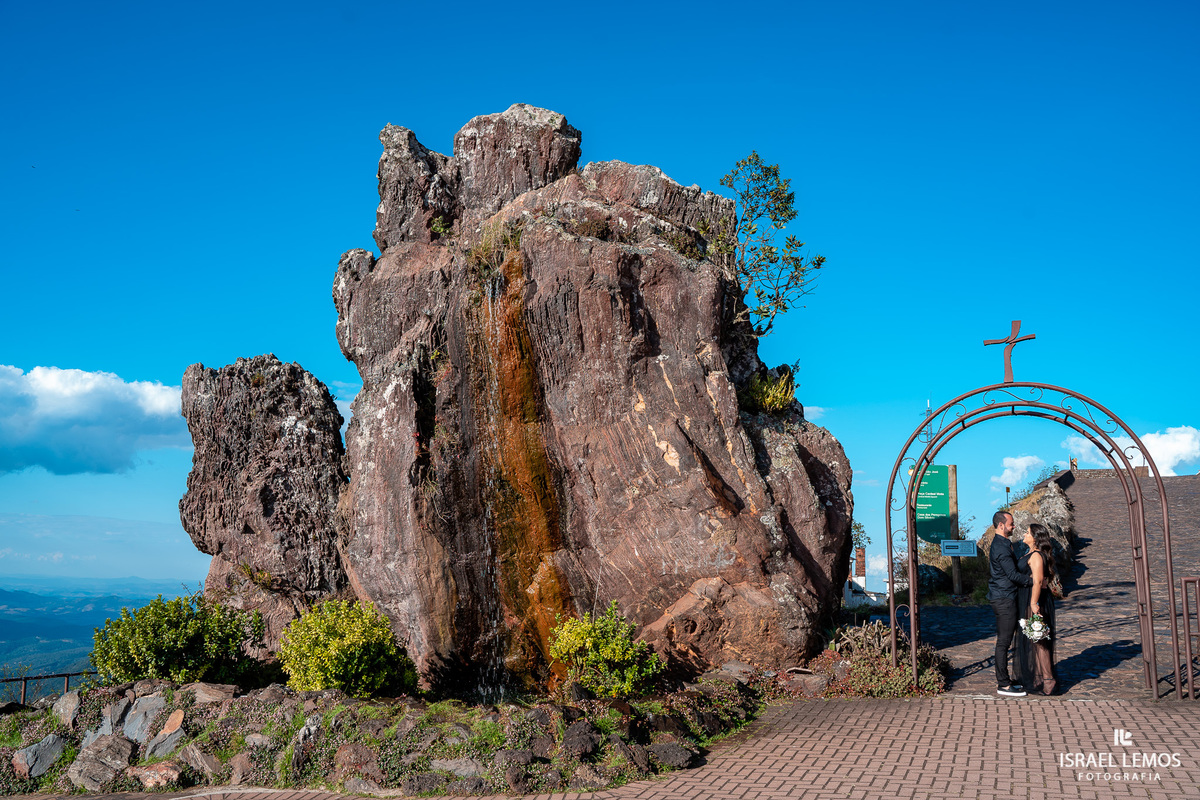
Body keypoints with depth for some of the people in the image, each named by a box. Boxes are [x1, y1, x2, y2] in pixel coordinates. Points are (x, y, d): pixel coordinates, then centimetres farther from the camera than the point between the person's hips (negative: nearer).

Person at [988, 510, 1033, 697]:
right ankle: (1003, 685, -2)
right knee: (1004, 642, -6)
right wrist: (1033, 581, -14)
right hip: (1004, 599, -11)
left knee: (1003, 641, 16)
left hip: (1001, 598, 11)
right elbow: (1013, 574, -21)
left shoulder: (999, 544, 15)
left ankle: (1002, 679, 23)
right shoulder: (1001, 547, -18)